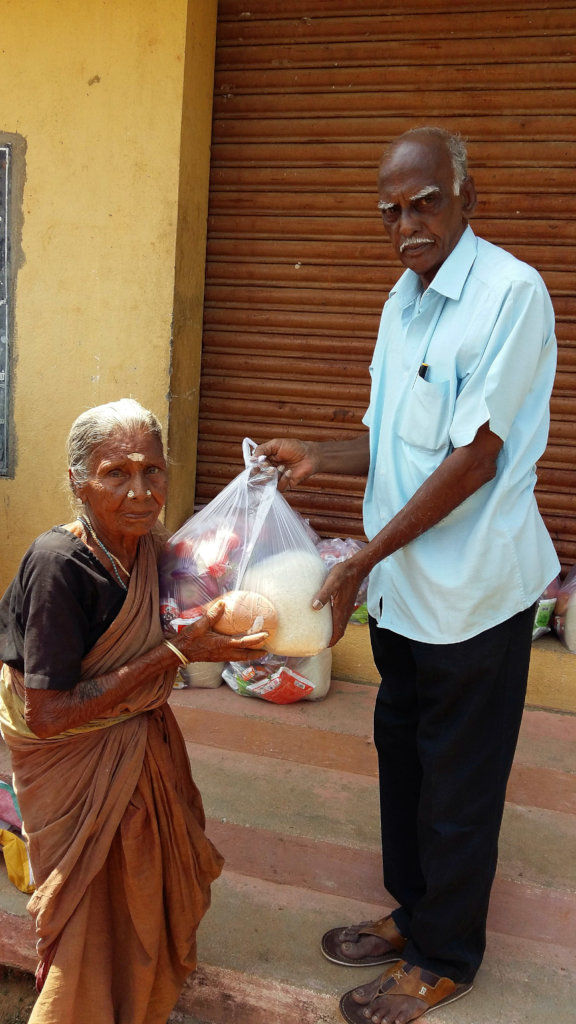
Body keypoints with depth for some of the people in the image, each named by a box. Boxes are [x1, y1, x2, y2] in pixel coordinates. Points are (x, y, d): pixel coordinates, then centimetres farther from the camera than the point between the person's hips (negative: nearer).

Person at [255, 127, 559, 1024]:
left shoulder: (511, 293, -16)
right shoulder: (405, 298, 10)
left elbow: (473, 455, -21)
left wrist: (362, 560, -20)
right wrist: (316, 459, -3)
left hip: (473, 587, -8)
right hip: (404, 584, 8)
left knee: (457, 780, 8)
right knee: (402, 750, 20)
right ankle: (413, 911, 41)